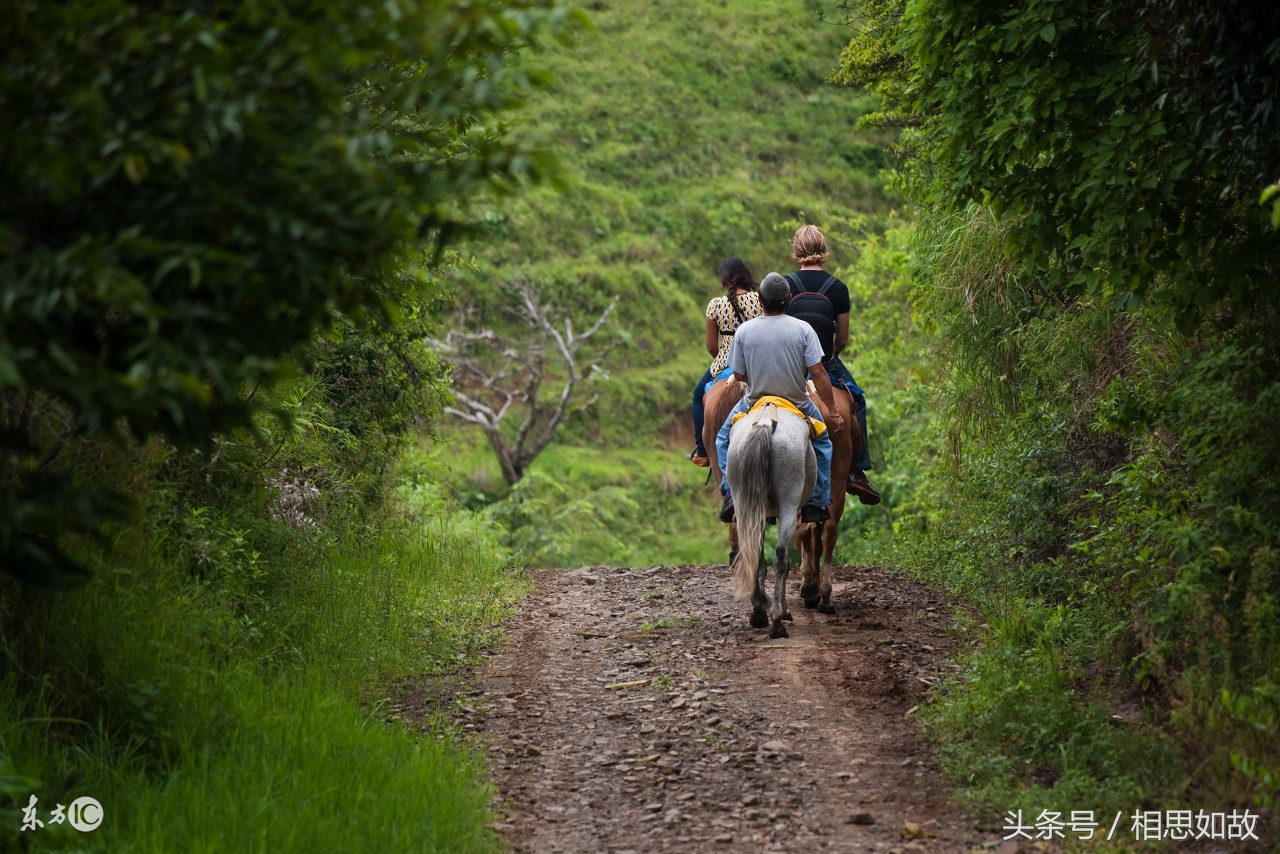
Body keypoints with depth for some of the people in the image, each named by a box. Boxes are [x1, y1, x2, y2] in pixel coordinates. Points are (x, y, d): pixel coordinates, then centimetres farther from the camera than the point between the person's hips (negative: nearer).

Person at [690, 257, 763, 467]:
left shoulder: (716, 305, -8)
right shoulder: (761, 301, -7)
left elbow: (711, 346, -2)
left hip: (725, 366, -1)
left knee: (699, 396, 25)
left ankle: (702, 452, 22)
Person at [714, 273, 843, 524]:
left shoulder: (743, 330, -11)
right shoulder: (803, 329, -13)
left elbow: (739, 375, -4)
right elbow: (818, 373, -14)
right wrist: (834, 412, -6)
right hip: (798, 405, 0)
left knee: (724, 439, 27)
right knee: (822, 442, 28)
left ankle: (731, 493, 9)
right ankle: (817, 502, 21)